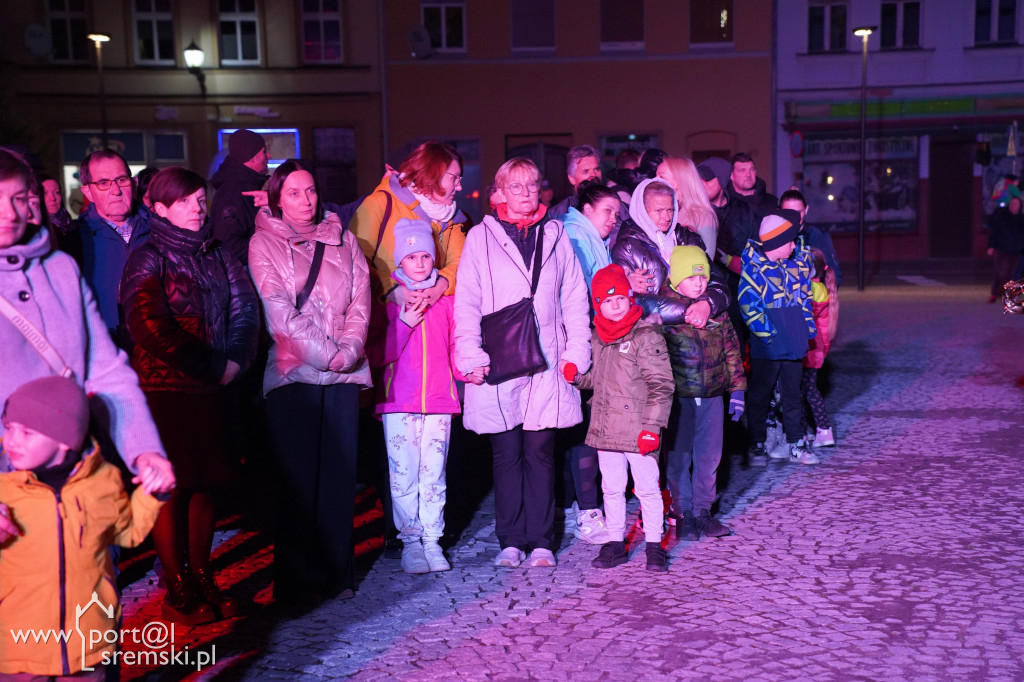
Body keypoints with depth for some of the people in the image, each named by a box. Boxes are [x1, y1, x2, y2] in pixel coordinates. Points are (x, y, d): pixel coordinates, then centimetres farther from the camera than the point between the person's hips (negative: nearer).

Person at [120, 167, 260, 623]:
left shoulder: (217, 254, 13)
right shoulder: (148, 259, -4)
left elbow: (245, 308, 7)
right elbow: (152, 329, -14)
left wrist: (235, 360, -10)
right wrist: (214, 366, -13)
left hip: (213, 389, 5)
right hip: (166, 389, -5)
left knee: (207, 484, 9)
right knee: (172, 488, 0)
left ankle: (201, 579, 21)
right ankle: (178, 591, 10)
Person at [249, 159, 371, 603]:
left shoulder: (343, 240, 15)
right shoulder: (264, 244, 3)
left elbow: (360, 300, 7)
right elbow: (279, 312, -7)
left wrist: (349, 350, -9)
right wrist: (325, 353, -12)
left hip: (344, 372, 4)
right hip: (294, 372, -3)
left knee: (340, 473, 4)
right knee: (298, 477, -2)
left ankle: (336, 573, 13)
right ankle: (296, 581, 6)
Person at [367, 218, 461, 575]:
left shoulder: (445, 301, 11)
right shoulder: (389, 301, 4)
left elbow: (456, 348, 13)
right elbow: (376, 354, -2)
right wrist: (404, 324, -11)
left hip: (439, 400, 2)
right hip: (399, 400, -2)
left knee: (434, 475, 4)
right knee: (404, 474, -2)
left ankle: (432, 540, 13)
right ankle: (410, 541, 9)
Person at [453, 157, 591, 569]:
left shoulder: (556, 235, 14)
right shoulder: (481, 237, 7)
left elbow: (575, 299, 13)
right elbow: (466, 303, 2)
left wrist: (577, 351, 4)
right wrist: (471, 357, -7)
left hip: (546, 365, 1)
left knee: (540, 451, 1)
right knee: (506, 453, 3)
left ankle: (541, 541, 10)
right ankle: (511, 541, 12)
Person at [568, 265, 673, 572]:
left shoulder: (646, 336, -10)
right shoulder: (597, 338, 10)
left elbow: (660, 385, -11)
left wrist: (652, 427, -16)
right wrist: (576, 375, 2)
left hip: (637, 429, -6)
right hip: (605, 429, 6)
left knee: (647, 488, 4)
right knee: (611, 488, 13)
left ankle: (654, 544, 16)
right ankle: (616, 542, 25)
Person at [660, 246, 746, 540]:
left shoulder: (715, 308, 7)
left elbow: (731, 348, 14)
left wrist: (737, 388, 13)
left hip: (712, 395, 4)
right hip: (678, 396, -4)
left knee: (709, 455, 10)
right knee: (679, 455, 3)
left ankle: (703, 511, 24)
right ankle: (684, 515, 16)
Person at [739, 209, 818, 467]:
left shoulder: (798, 262, 8)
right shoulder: (755, 268, -13)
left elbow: (804, 298, 19)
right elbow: (748, 304, -16)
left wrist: (807, 327, 12)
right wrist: (767, 333, -17)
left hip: (794, 343, 6)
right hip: (766, 347, -6)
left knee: (793, 393, 14)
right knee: (760, 395, 6)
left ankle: (796, 444, 24)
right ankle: (757, 446, 16)